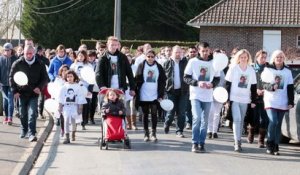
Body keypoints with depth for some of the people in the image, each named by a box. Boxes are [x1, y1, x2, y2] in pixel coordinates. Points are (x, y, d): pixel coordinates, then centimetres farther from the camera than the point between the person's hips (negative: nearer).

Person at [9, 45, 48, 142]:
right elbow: (11, 78, 4)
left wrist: (39, 87, -10)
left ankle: (32, 134, -13)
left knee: (32, 114, -11)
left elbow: (45, 78, 7)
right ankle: (24, 130, 33)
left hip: (34, 93, -1)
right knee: (23, 114, 13)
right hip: (22, 93, 1)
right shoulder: (17, 64, -1)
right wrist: (15, 91, -4)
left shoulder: (39, 64, 0)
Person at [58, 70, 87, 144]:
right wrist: (60, 107, 1)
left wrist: (80, 107, -3)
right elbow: (61, 98, 5)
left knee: (73, 121, 4)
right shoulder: (64, 87, 2)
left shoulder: (77, 86, -1)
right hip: (66, 106, 0)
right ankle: (67, 137, -10)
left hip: (75, 106, 0)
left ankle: (73, 134, 30)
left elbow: (80, 98, 0)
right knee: (66, 121, -9)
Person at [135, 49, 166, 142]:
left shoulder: (159, 67, 5)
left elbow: (162, 82, 5)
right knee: (145, 114, 7)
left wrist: (161, 95, -3)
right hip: (143, 96, 0)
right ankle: (146, 133, 14)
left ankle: (153, 133, 5)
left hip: (155, 96, 0)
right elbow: (137, 80, 1)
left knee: (154, 114, -3)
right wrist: (137, 93, -7)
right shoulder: (141, 66, 2)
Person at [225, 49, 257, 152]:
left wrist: (253, 101, 7)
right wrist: (227, 99, -5)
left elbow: (253, 86, 10)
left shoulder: (251, 70, 6)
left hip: (245, 99, 3)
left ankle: (238, 140, 19)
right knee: (237, 119, -13)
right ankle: (237, 142, -14)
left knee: (241, 120, 9)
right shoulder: (233, 68, -2)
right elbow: (228, 84, -1)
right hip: (234, 98, -3)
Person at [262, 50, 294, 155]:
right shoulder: (267, 69, 4)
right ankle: (270, 144, -1)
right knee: (273, 122, -17)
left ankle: (276, 147, 10)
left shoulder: (287, 71, 10)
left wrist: (291, 102, 3)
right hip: (270, 101, -3)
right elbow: (264, 84, -1)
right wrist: (272, 86, -22)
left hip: (283, 103, 3)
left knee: (278, 125, 4)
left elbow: (290, 88, 10)